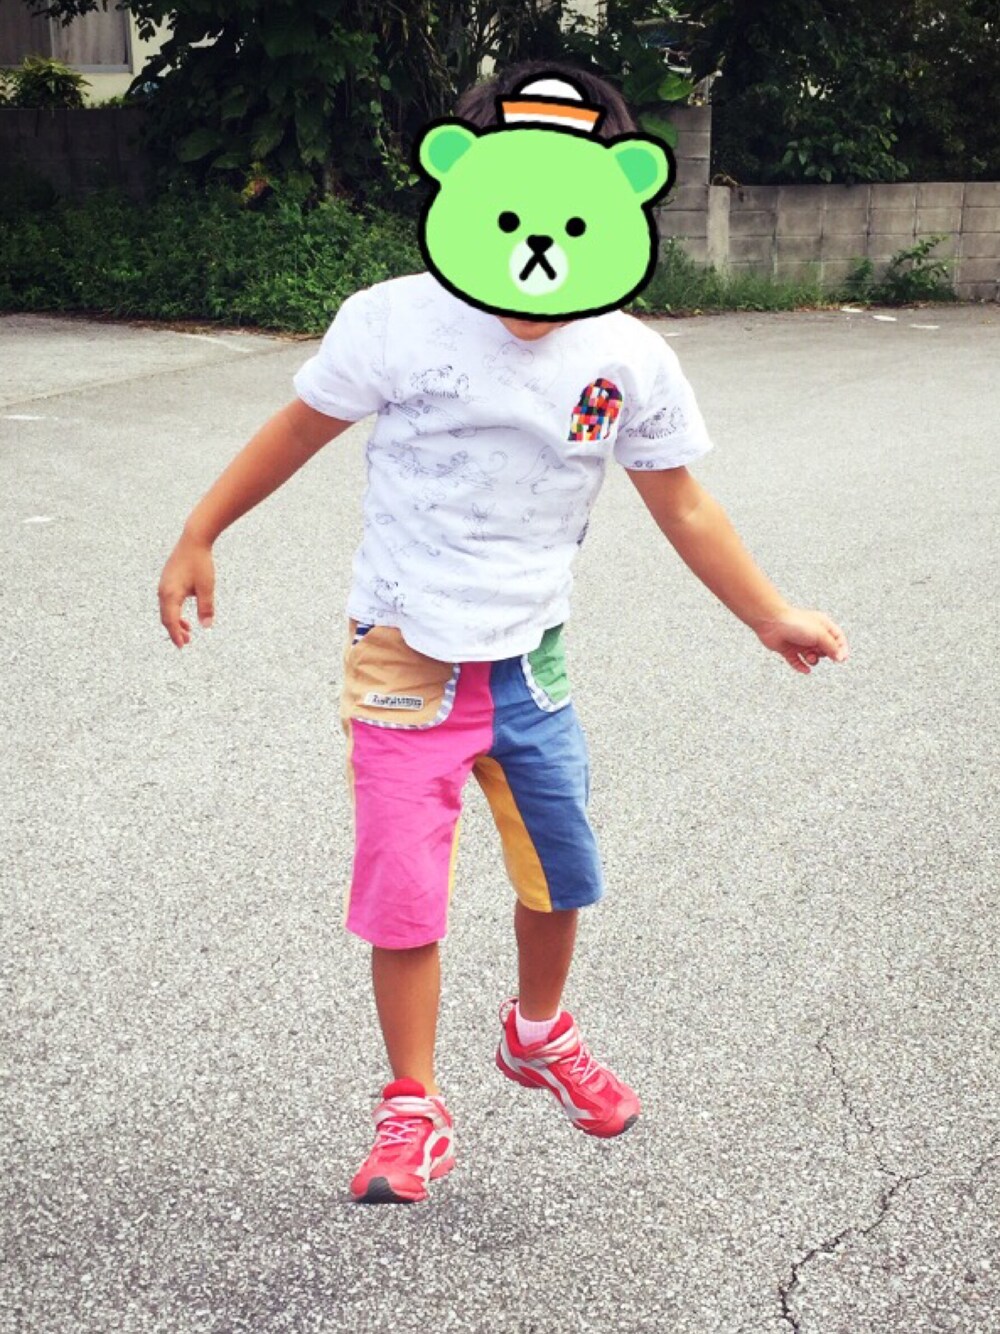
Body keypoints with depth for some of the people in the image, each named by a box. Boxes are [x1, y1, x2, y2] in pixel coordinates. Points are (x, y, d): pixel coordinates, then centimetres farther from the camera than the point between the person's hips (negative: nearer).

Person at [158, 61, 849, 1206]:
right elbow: (300, 428, -1)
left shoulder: (631, 362, -7)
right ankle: (413, 1114, 18)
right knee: (403, 896, -2)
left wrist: (773, 617, 6)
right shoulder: (399, 321, -15)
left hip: (530, 661, 3)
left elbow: (682, 509, 4)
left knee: (560, 874, 16)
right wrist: (197, 539, 2)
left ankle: (538, 1034, 46)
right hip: (404, 664, -3)